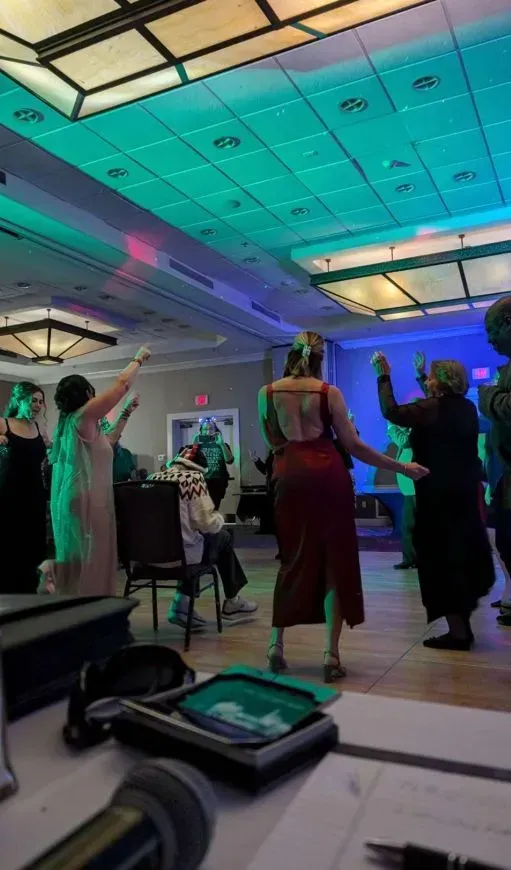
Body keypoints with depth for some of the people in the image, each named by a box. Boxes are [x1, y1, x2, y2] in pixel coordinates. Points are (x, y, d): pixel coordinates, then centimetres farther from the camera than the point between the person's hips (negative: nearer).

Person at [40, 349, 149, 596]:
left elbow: (107, 441, 29)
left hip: (85, 499, 10)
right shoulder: (82, 416, -9)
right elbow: (122, 383, -8)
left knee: (81, 565, 12)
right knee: (84, 565, -6)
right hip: (85, 501, -10)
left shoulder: (72, 422, 16)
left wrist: (126, 413, 30)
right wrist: (139, 358, 6)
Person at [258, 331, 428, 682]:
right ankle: (332, 654, 5)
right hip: (328, 475, -2)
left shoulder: (267, 393, 4)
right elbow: (353, 445, -3)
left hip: (289, 477, 3)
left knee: (294, 559, 14)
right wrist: (401, 467, 3)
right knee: (336, 560, 5)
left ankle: (277, 645, 15)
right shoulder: (329, 392, -2)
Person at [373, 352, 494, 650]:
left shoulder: (433, 408, -15)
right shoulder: (467, 408, 8)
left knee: (441, 556, 0)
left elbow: (391, 411, -18)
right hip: (466, 490, 8)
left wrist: (384, 376, -10)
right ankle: (463, 625, 25)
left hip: (439, 493, -8)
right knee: (463, 553, 15)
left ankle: (457, 630, 4)